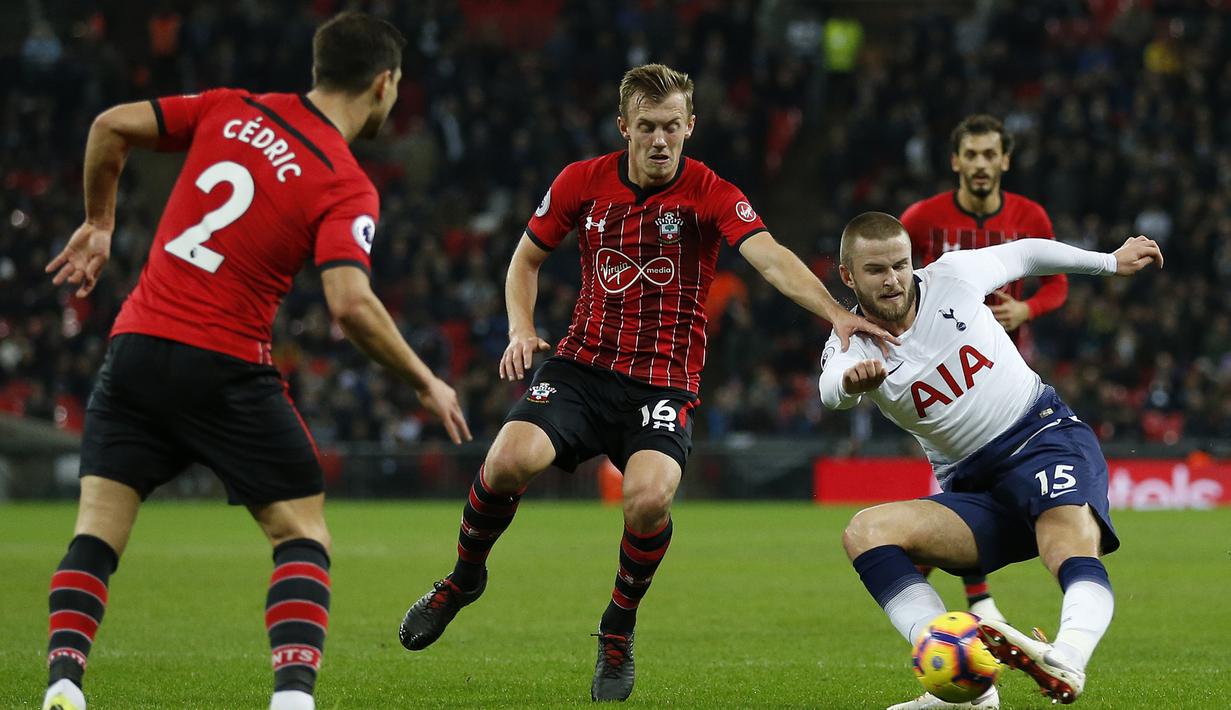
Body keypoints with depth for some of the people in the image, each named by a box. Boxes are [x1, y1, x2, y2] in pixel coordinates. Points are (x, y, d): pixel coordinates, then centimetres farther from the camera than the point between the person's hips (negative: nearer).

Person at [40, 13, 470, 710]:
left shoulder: (232, 110, 7)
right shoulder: (348, 189, -7)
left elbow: (112, 126, 5)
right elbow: (351, 303, -21)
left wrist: (99, 223, 20)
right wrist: (427, 383, -8)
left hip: (138, 343, 4)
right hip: (227, 370, -4)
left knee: (98, 529, 8)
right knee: (303, 531, 8)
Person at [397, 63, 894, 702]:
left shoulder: (710, 195, -8)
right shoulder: (582, 182, 1)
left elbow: (772, 259, -23)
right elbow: (527, 258, 16)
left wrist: (836, 314, -39)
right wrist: (521, 328, -1)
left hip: (665, 381, -2)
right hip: (582, 366, 2)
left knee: (649, 493, -30)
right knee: (511, 458, -25)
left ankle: (618, 630, 0)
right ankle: (464, 578, 7)